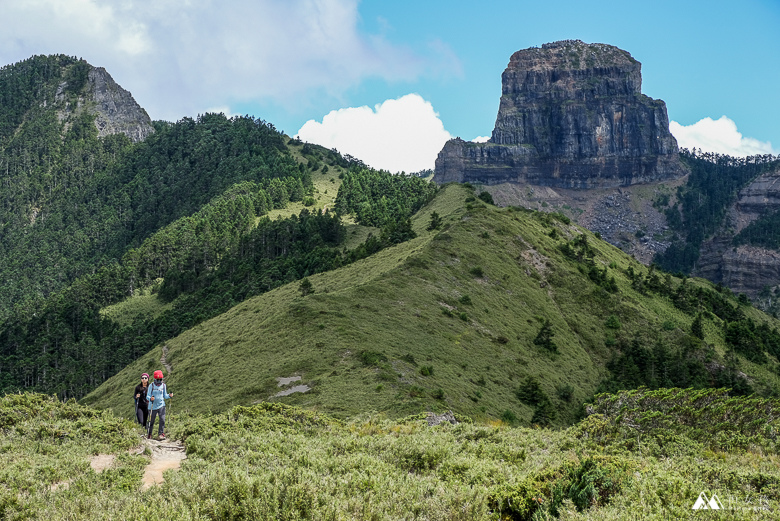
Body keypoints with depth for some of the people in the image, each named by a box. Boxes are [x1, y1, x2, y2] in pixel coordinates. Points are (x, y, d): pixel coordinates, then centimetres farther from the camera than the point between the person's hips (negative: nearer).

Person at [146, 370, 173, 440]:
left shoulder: (163, 385, 5)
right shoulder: (151, 385, -5)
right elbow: (147, 396, -5)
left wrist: (169, 395, -8)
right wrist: (150, 398, -27)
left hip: (161, 405, 2)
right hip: (153, 406, -2)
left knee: (162, 419, -13)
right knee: (151, 421, 6)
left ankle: (161, 434, -8)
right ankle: (149, 434, 24)